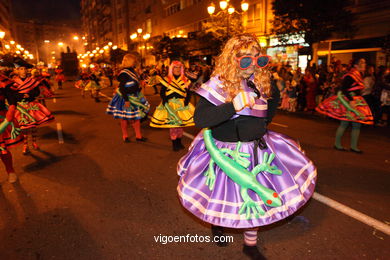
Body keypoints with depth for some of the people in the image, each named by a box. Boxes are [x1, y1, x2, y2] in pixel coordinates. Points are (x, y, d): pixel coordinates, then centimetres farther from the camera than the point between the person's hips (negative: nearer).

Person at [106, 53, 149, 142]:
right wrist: (126, 100, -25)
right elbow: (122, 88, -22)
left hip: (135, 97, 9)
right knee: (125, 118, 4)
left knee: (136, 117, 10)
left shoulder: (133, 71, 7)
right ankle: (125, 136, 19)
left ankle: (138, 136, 19)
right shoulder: (124, 73, -18)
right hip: (125, 97, -8)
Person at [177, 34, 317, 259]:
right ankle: (217, 221, 49)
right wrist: (233, 106, -39)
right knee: (226, 196, 11)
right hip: (226, 154, -4)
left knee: (256, 198, 11)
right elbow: (199, 119, -28)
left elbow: (275, 97, 22)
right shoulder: (218, 85, -17)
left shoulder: (263, 81, -1)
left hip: (257, 149, 5)